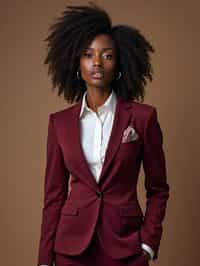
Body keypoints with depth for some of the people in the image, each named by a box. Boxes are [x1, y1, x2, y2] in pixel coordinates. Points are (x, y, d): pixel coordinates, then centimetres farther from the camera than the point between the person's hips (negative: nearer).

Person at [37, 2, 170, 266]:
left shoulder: (143, 117, -4)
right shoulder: (60, 122, 2)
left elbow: (158, 189, 2)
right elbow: (54, 194, 4)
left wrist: (148, 244, -6)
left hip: (125, 245, -1)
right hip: (72, 244, 2)